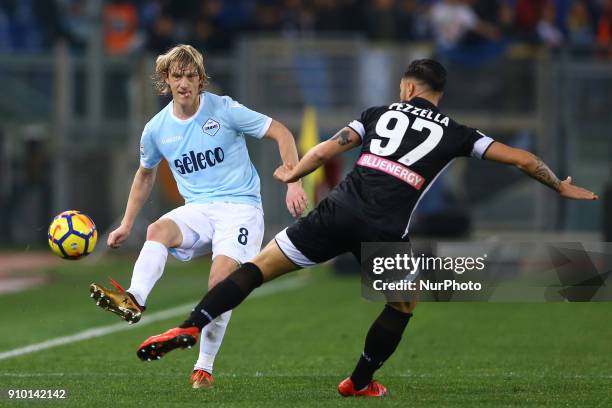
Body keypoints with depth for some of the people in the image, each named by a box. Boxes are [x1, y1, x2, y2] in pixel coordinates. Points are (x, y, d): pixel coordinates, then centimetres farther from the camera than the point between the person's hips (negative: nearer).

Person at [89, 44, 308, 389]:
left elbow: (281, 133, -3)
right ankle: (134, 301, -53)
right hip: (197, 210, 4)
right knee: (158, 230, -29)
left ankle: (204, 367, -10)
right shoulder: (157, 128, 5)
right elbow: (145, 175, 24)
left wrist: (294, 183, -13)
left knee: (221, 280, -23)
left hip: (240, 206, -4)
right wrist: (127, 225, 21)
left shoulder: (224, 110, -7)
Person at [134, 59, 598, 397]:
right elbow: (522, 159, 17)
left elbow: (326, 150, 11)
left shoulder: (381, 114, 19)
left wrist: (292, 174, 30)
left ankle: (191, 326, -9)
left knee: (260, 266, 7)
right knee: (404, 302, 27)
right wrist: (562, 187, 33)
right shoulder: (455, 134, 16)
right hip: (386, 230, -1)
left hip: (340, 210, 1)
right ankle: (360, 382, 29)